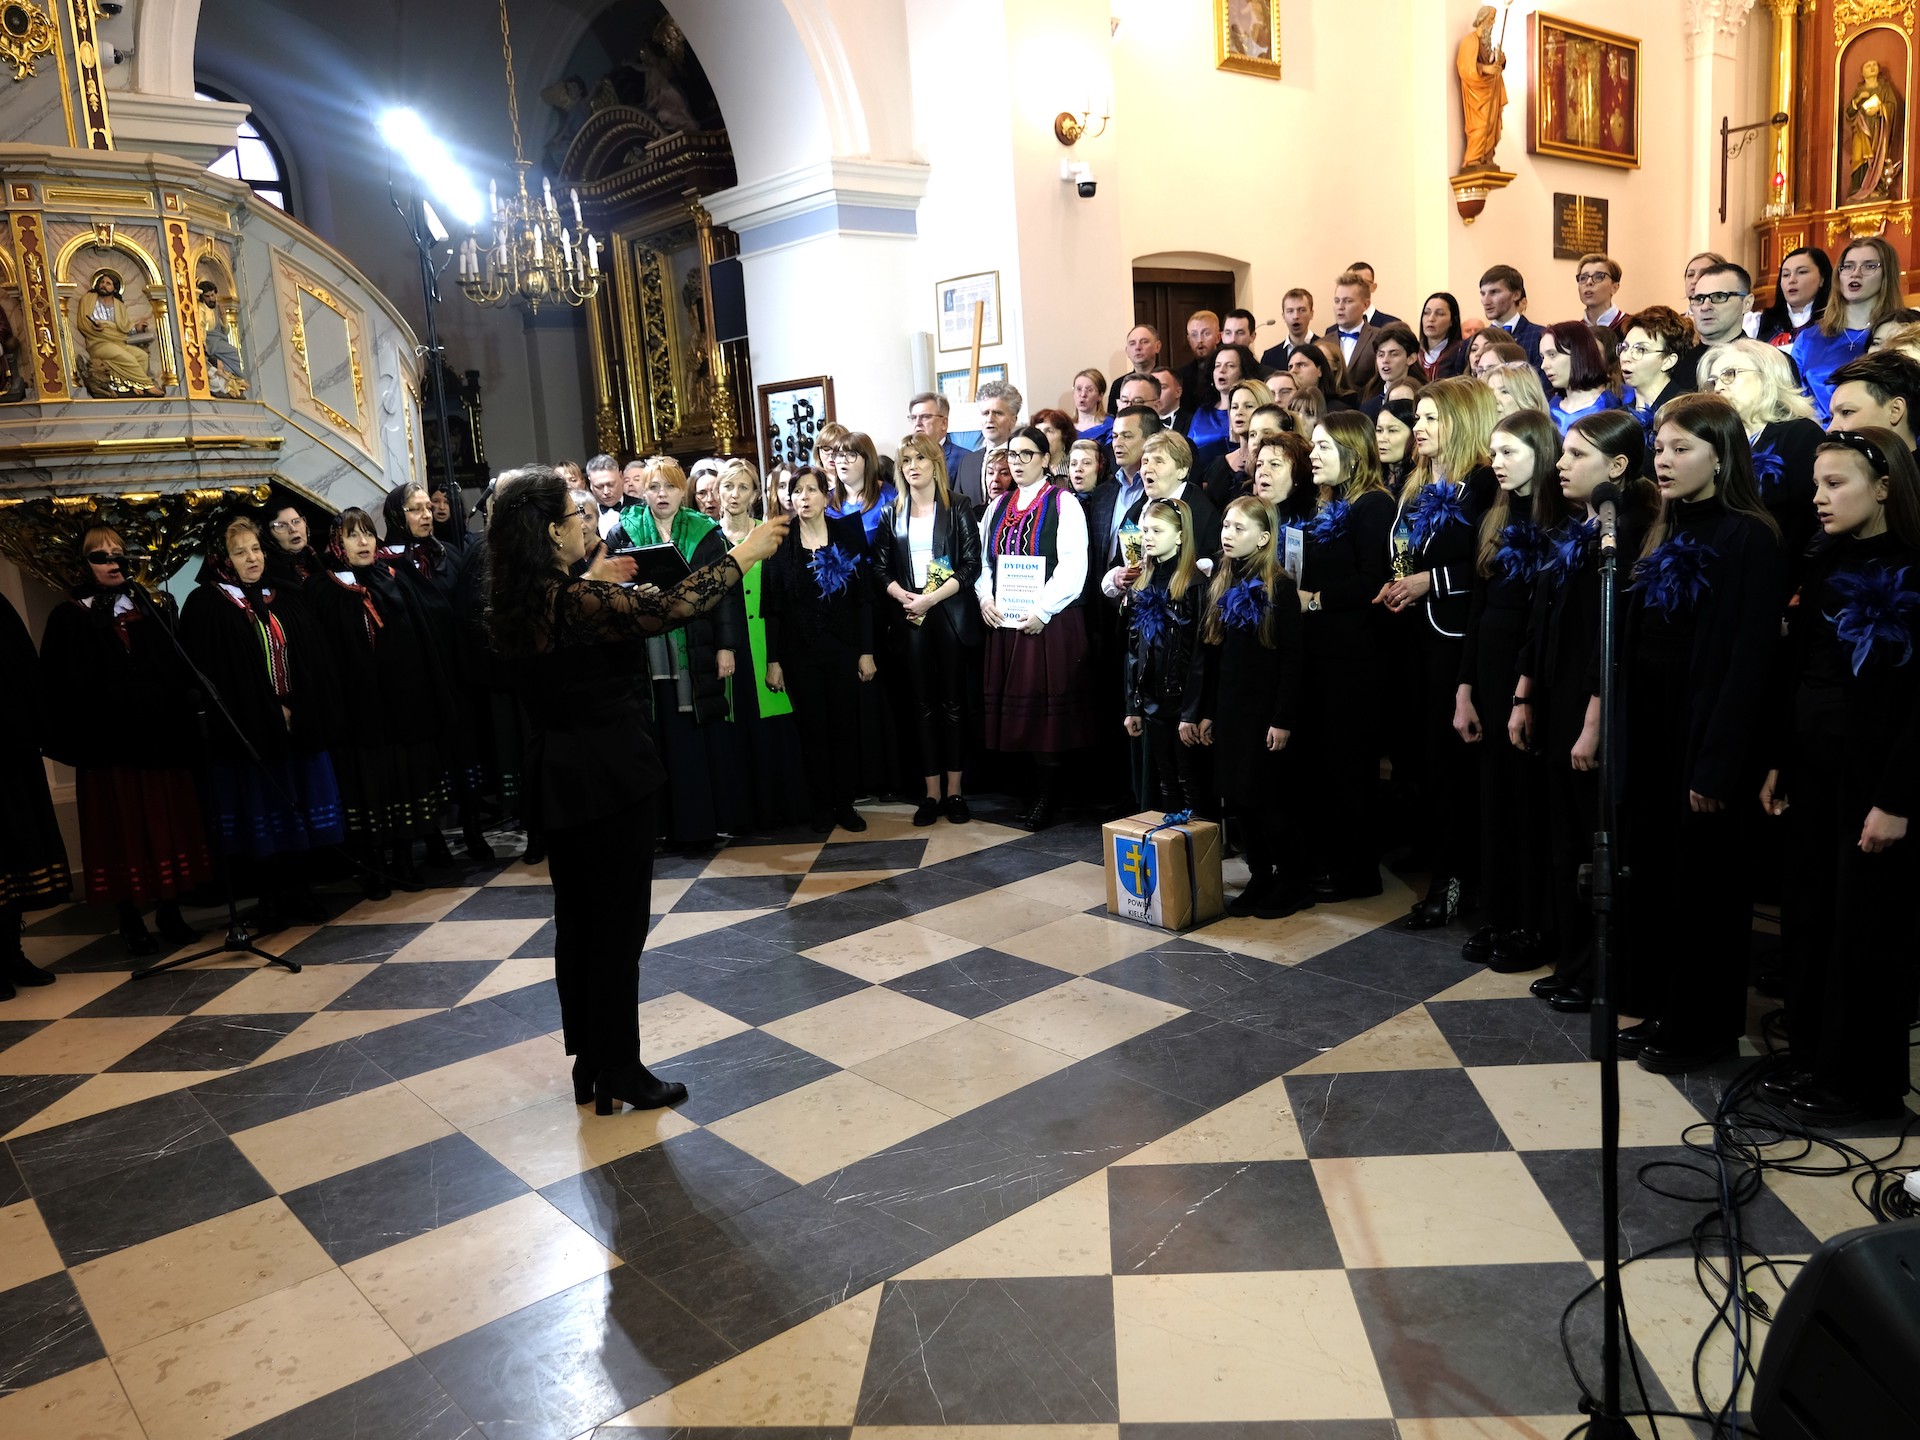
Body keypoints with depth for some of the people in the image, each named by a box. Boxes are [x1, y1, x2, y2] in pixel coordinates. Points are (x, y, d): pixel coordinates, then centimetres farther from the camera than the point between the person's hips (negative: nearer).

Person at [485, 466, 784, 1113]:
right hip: (609, 777, -8)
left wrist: (594, 581, 29)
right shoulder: (579, 603, -22)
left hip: (557, 779, 9)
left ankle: (587, 1060, 29)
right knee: (618, 924, 3)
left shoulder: (514, 606, 2)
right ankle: (619, 1071, 14)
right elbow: (672, 607, -23)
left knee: (576, 920, 17)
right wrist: (746, 551, -13)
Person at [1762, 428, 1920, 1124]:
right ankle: (1814, 1055, 26)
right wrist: (1777, 762, 7)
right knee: (1807, 916, 11)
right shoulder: (1824, 567, 9)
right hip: (1810, 767, 6)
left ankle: (1863, 1081, 18)